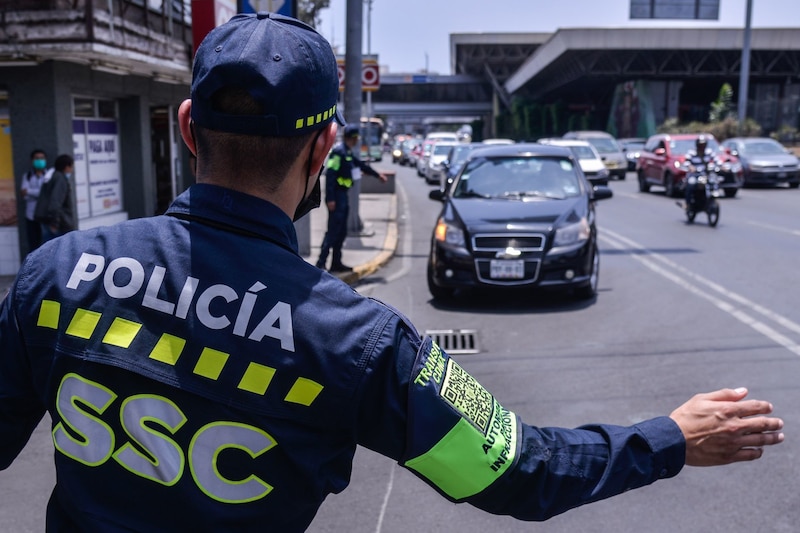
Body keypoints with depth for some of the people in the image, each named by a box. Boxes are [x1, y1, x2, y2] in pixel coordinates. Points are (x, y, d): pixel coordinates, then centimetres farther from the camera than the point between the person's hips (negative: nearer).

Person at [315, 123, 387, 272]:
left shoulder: (347, 153, 16)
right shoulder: (338, 152, -15)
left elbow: (361, 165, 32)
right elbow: (330, 175, -22)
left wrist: (377, 174, 43)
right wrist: (330, 199, -26)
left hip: (343, 195, 10)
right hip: (337, 196, -10)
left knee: (341, 232, 12)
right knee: (333, 231, -11)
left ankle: (336, 263, 18)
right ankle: (321, 263, -10)